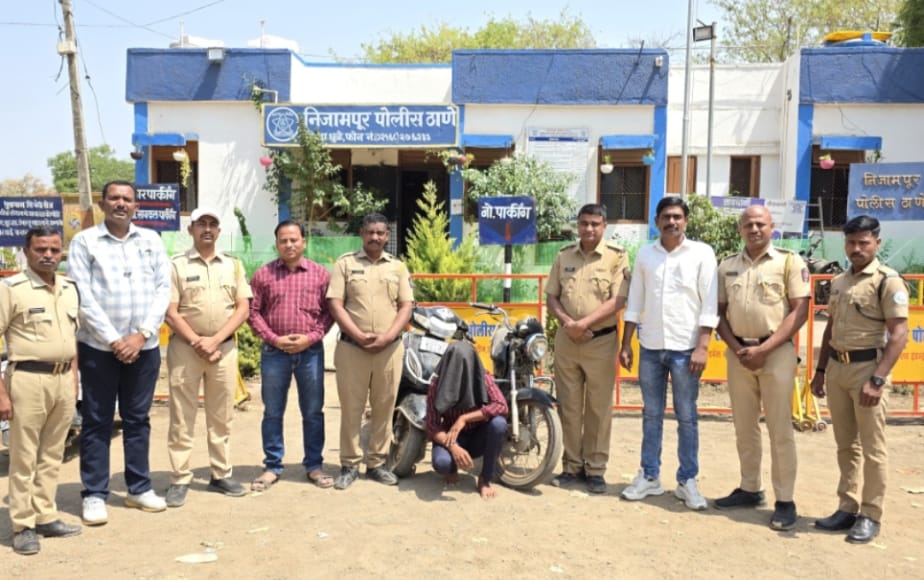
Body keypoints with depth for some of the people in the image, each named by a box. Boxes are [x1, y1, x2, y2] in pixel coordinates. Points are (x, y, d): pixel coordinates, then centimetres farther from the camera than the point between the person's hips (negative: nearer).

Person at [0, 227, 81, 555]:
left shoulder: (69, 289, 12)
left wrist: (74, 380, 14)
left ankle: (46, 517, 23)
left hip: (64, 379, 6)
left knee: (52, 455, 12)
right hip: (28, 378, -5)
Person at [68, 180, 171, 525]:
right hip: (98, 346, -3)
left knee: (138, 419, 11)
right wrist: (113, 340, -13)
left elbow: (163, 289, 2)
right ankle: (94, 495, 14)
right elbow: (82, 297, -8)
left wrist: (141, 334, -8)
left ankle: (139, 488, 22)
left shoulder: (151, 240, 8)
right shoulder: (84, 242, -1)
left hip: (144, 346, 3)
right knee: (97, 422, 5)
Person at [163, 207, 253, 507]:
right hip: (185, 346, -2)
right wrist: (197, 342, -12)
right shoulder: (177, 265, 1)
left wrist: (214, 340, -8)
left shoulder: (233, 265, 9)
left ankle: (221, 475, 19)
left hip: (225, 347, 3)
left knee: (221, 416, 9)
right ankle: (179, 480, 8)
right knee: (182, 417, 1)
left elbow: (243, 309, 3)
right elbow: (170, 313, -5)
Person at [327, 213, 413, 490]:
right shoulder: (345, 263, 4)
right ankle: (349, 464, 12)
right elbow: (335, 304, -3)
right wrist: (359, 336, -13)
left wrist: (386, 337, -9)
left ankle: (376, 463, 18)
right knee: (351, 408, 3)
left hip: (389, 348, 2)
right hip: (352, 347, -2)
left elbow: (406, 306, 5)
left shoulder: (398, 267, 11)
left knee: (384, 408, 7)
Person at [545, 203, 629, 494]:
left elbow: (617, 301, -12)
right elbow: (551, 296, 9)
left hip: (601, 341, -3)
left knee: (598, 409, 3)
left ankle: (595, 469, 13)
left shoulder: (617, 257, -4)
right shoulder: (564, 256, 8)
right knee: (569, 406, 9)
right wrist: (567, 322, -9)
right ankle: (572, 466, 20)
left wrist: (584, 323, -18)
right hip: (566, 339, 4)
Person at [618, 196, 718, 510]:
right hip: (650, 347, 3)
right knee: (651, 415, 11)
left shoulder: (701, 253, -2)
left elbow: (709, 304, -5)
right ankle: (649, 476, 20)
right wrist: (625, 344, 8)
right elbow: (634, 303, 11)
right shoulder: (645, 254, 8)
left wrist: (702, 346, -12)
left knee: (686, 417, 4)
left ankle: (687, 480, 14)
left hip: (685, 348, -3)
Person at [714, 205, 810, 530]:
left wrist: (763, 349, -14)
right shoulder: (727, 266, 10)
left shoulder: (790, 262, -1)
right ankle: (749, 490, 24)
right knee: (744, 428, 11)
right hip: (738, 353, 4)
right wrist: (737, 349, -5)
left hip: (776, 352, -4)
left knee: (780, 429, -1)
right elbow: (720, 312, 11)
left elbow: (799, 311, -7)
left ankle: (785, 501, 7)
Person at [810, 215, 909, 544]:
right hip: (837, 368, 7)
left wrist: (877, 379, -20)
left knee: (872, 447, 1)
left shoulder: (888, 281, -8)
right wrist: (820, 371, 16)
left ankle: (870, 515, 10)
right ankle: (847, 508, 22)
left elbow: (899, 335, -14)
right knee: (845, 444, 13)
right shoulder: (838, 282, 13)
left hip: (867, 367, -7)